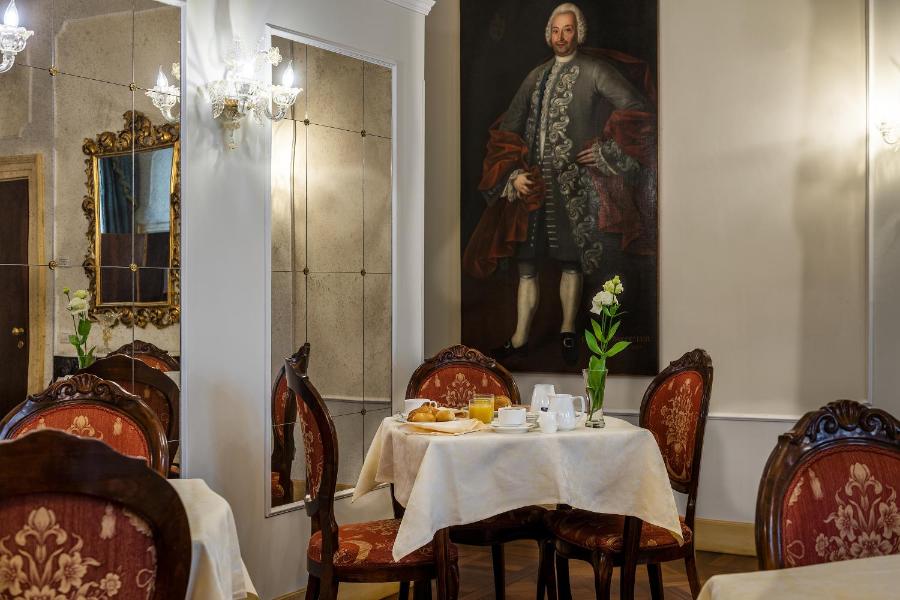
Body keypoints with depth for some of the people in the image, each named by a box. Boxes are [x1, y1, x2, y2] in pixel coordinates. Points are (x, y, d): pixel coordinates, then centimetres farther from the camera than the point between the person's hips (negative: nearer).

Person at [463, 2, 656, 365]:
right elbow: (508, 129, 16)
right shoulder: (537, 76, 15)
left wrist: (605, 151, -8)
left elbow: (637, 108, -7)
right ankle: (519, 339, 10)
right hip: (531, 184, 4)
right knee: (527, 263, 4)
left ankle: (568, 332, 18)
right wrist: (513, 173, 4)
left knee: (571, 262, 4)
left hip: (572, 184, -4)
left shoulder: (594, 70, 0)